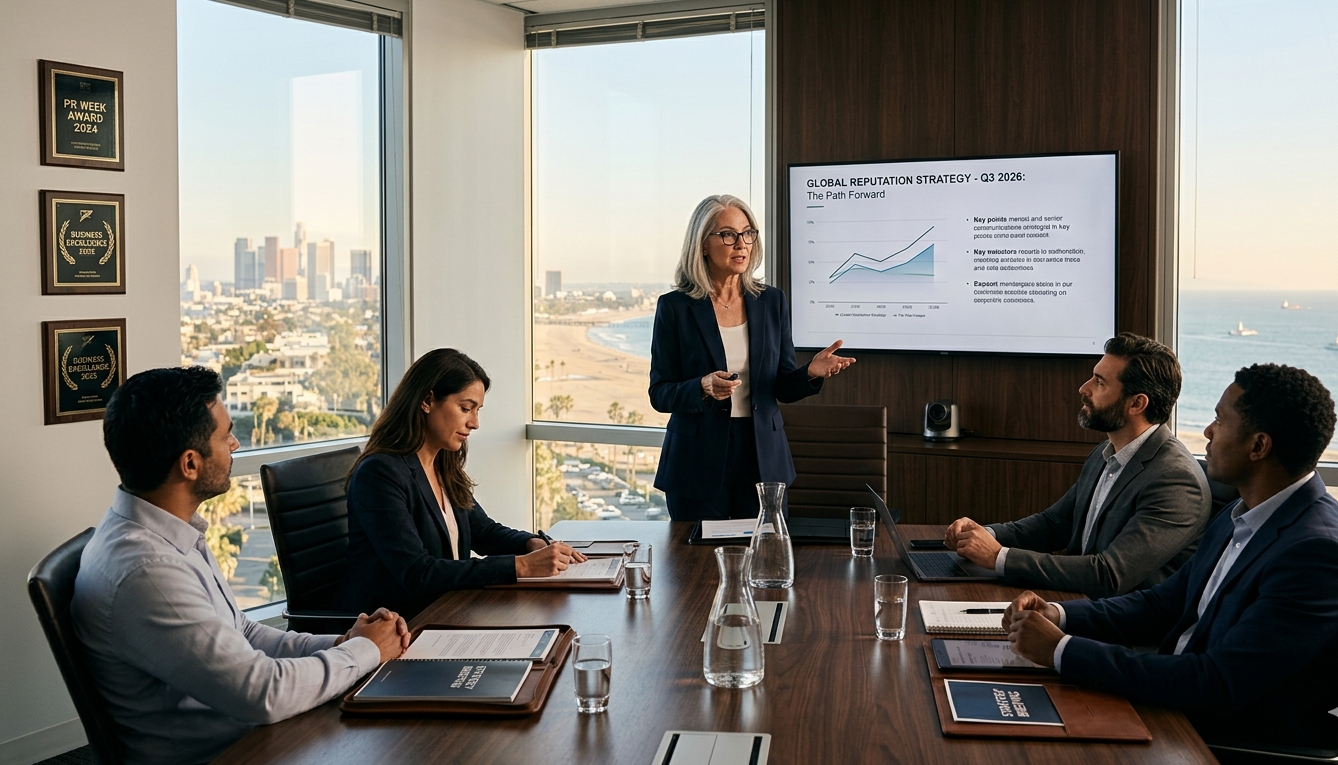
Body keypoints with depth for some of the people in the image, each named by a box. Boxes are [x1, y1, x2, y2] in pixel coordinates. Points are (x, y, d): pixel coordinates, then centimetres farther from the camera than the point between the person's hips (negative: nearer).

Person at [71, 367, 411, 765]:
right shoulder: (143, 572, -26)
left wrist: (338, 643, -2)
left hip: (243, 730, 8)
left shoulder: (171, 534, 3)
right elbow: (263, 693, -25)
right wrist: (365, 650, -11)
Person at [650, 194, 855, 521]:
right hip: (699, 462, -3)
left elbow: (784, 387, 6)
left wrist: (810, 374, -15)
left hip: (763, 458, 3)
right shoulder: (675, 307, -5)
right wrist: (704, 387, -23)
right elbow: (660, 394, -5)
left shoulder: (771, 302, 5)